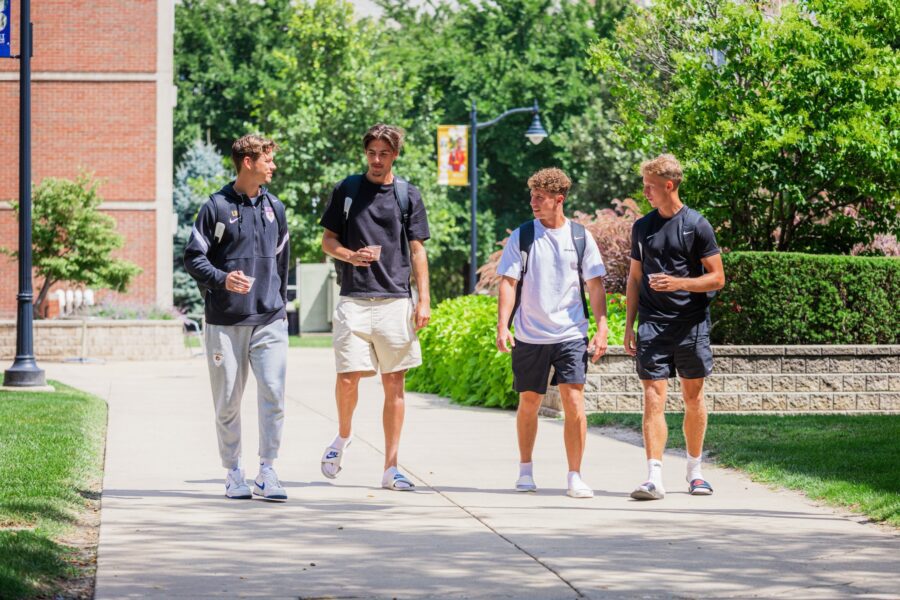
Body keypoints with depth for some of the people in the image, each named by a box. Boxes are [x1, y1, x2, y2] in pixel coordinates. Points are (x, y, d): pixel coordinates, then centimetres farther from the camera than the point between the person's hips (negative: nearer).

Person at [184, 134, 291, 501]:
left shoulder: (274, 208, 13)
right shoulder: (216, 207, -1)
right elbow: (193, 257, -2)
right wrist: (222, 279, -18)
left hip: (269, 320, 3)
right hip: (225, 322, -3)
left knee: (273, 394, -10)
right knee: (228, 401, 4)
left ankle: (267, 473, -4)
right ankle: (233, 474, 15)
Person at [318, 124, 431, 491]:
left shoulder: (408, 195, 8)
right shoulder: (347, 190, 7)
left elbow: (417, 250, 8)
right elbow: (328, 240, 10)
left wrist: (424, 300, 0)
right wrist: (351, 256, -11)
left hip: (396, 301, 1)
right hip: (354, 299, -1)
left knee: (394, 384, 1)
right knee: (348, 377, -10)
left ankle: (391, 468, 5)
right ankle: (343, 436, 21)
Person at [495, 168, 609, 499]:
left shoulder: (580, 237, 4)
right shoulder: (521, 236, 2)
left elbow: (595, 285, 6)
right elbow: (508, 283, 0)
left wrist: (602, 328, -2)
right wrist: (502, 326, -11)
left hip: (571, 334, -1)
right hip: (530, 335, 1)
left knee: (574, 402, -10)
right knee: (529, 403, 9)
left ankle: (575, 477, -4)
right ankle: (525, 469, 27)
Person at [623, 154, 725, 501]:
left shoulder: (696, 225, -2)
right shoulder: (642, 227, 9)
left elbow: (717, 278, -3)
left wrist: (679, 283, -18)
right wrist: (629, 326, 9)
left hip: (691, 325, -2)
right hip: (652, 326, 2)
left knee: (693, 397, 9)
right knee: (653, 398, -9)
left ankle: (695, 470, 24)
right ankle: (654, 478, -15)